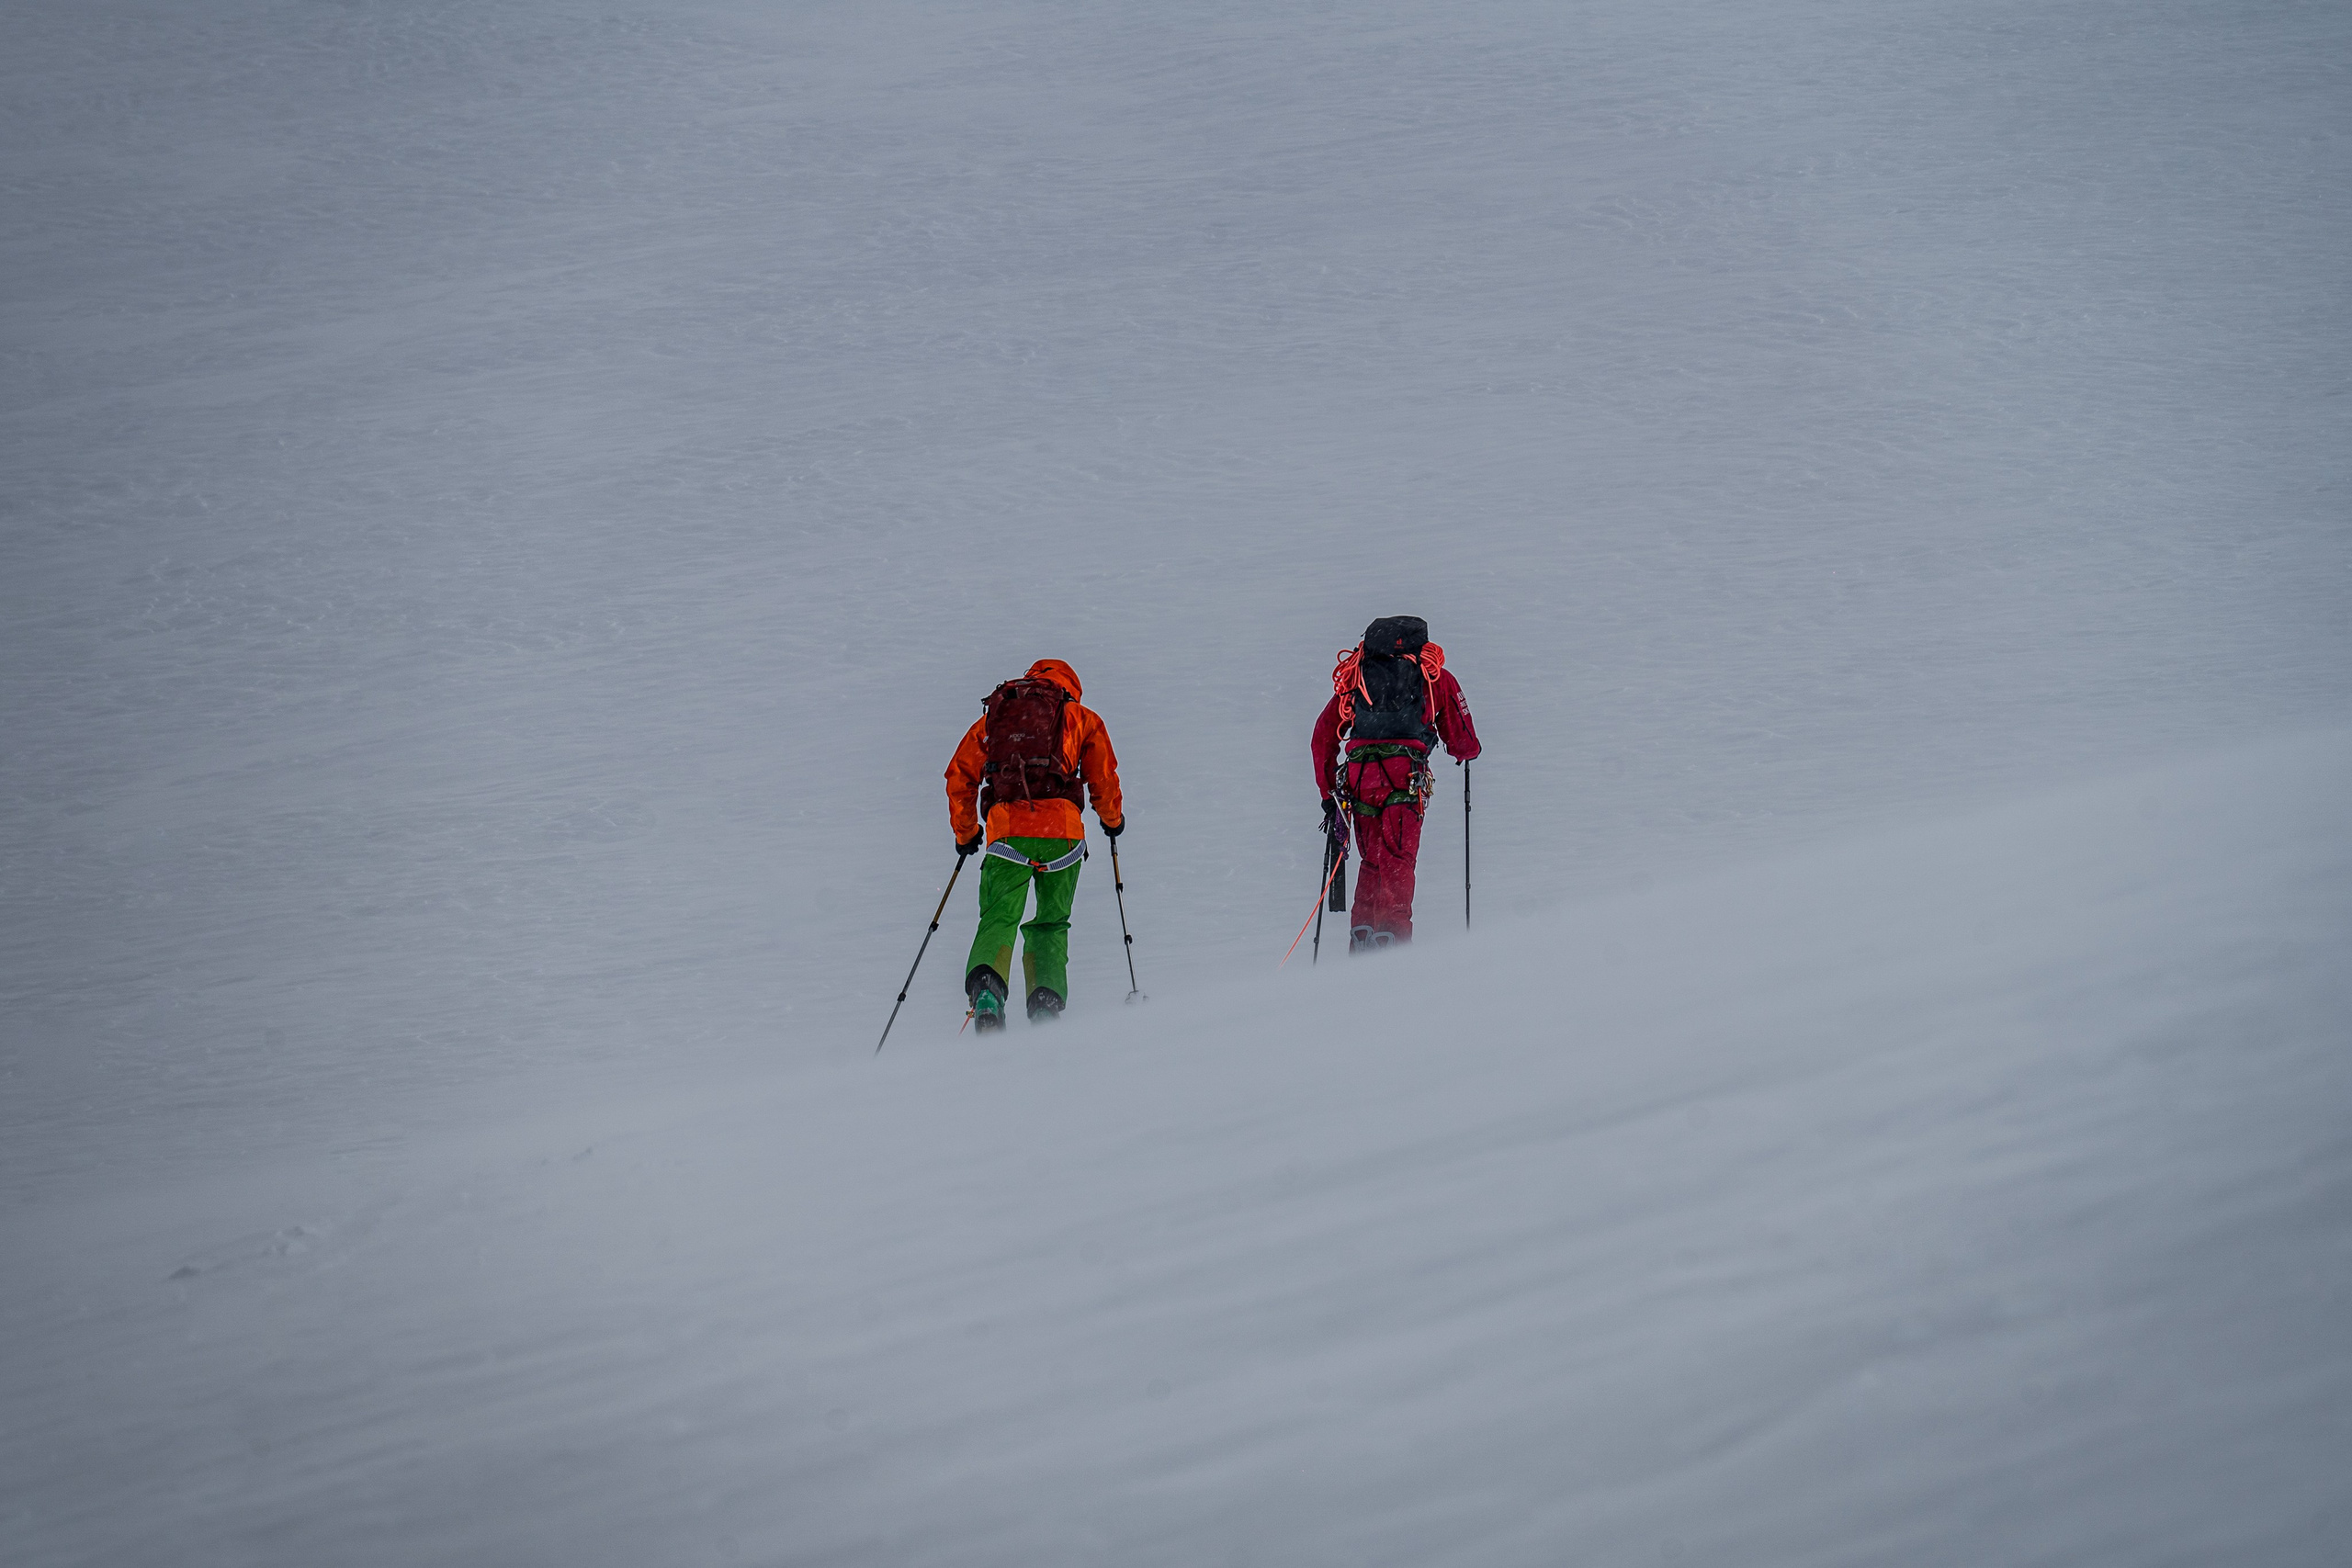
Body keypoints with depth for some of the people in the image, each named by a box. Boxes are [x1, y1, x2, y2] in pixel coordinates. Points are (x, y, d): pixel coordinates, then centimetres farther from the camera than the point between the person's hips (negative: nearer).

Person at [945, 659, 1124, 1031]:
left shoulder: (991, 719, 25)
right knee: (1050, 924, 15)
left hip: (1006, 831, 0)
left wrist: (965, 833, 32)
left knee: (998, 918, -3)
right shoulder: (1081, 718, 20)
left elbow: (960, 777, 19)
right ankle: (1046, 998, -6)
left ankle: (986, 984, -34)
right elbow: (1103, 779, 13)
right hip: (1061, 831, 0)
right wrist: (1112, 818, 32)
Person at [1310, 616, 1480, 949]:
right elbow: (1463, 743, 19)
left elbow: (1323, 738, 21)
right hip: (1404, 775, -3)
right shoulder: (1436, 677, 18)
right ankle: (1390, 937, -19)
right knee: (1397, 865, -6)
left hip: (1358, 777, 3)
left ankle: (1360, 941, 7)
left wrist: (1330, 795, 25)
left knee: (1372, 862, 16)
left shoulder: (1355, 676, 25)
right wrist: (1468, 750, 44)